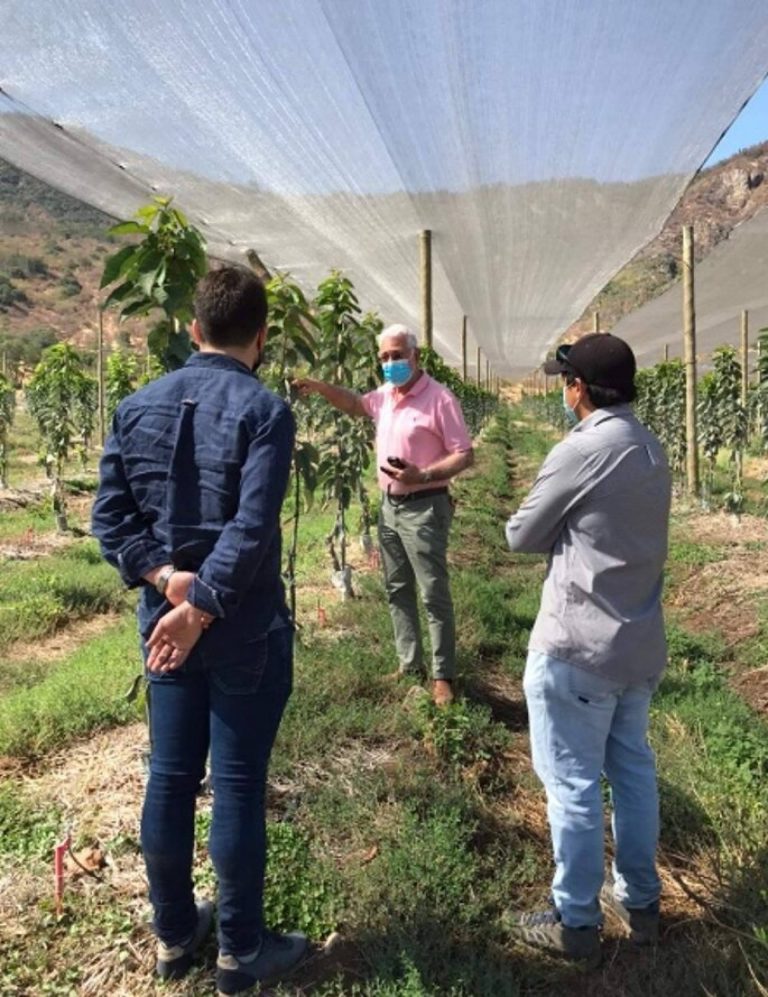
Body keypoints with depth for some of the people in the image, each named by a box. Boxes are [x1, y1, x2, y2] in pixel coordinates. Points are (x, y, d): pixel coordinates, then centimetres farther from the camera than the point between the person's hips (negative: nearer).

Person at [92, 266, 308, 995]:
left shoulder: (136, 406, 4)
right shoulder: (263, 410, -14)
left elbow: (109, 516, 1)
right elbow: (251, 531, -22)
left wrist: (162, 578, -6)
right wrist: (199, 607, -15)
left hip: (162, 621, 6)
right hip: (244, 630, -5)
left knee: (169, 778, 17)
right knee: (237, 786, 7)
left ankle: (173, 933, 36)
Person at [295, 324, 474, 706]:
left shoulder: (439, 398, -16)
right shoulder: (385, 395, 7)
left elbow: (465, 455, -17)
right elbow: (356, 404, 28)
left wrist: (422, 475, -31)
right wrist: (320, 387, 12)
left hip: (423, 508, -8)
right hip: (390, 506, 8)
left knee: (434, 594, -1)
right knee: (397, 589, 14)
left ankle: (442, 675, 9)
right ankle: (409, 663, 27)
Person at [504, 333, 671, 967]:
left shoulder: (582, 451, -19)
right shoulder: (652, 450, 7)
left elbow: (522, 537, -9)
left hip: (577, 648, -8)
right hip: (640, 644, 8)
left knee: (573, 785, 5)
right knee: (634, 771, 19)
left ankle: (576, 923, 20)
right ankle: (640, 901, 35)